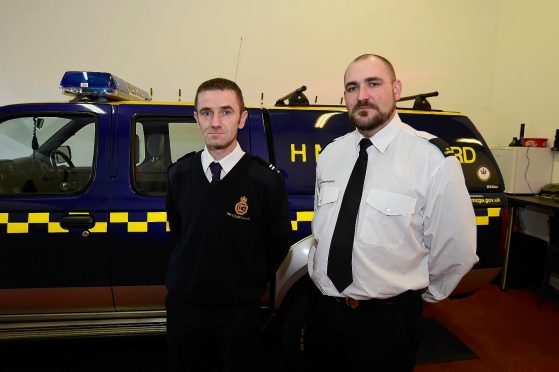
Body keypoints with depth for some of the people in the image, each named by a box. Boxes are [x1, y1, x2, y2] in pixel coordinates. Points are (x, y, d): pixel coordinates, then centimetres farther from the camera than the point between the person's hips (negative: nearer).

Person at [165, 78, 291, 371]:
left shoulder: (266, 180, -17)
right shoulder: (179, 174, -6)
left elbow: (277, 243, -4)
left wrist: (249, 286, 3)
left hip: (239, 310, -2)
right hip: (183, 304, 3)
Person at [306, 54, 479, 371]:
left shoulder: (433, 159, -15)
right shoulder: (330, 154, 2)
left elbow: (457, 252, -10)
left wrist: (415, 295, 1)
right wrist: (320, 276, 11)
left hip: (387, 320, -4)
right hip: (323, 309, 5)